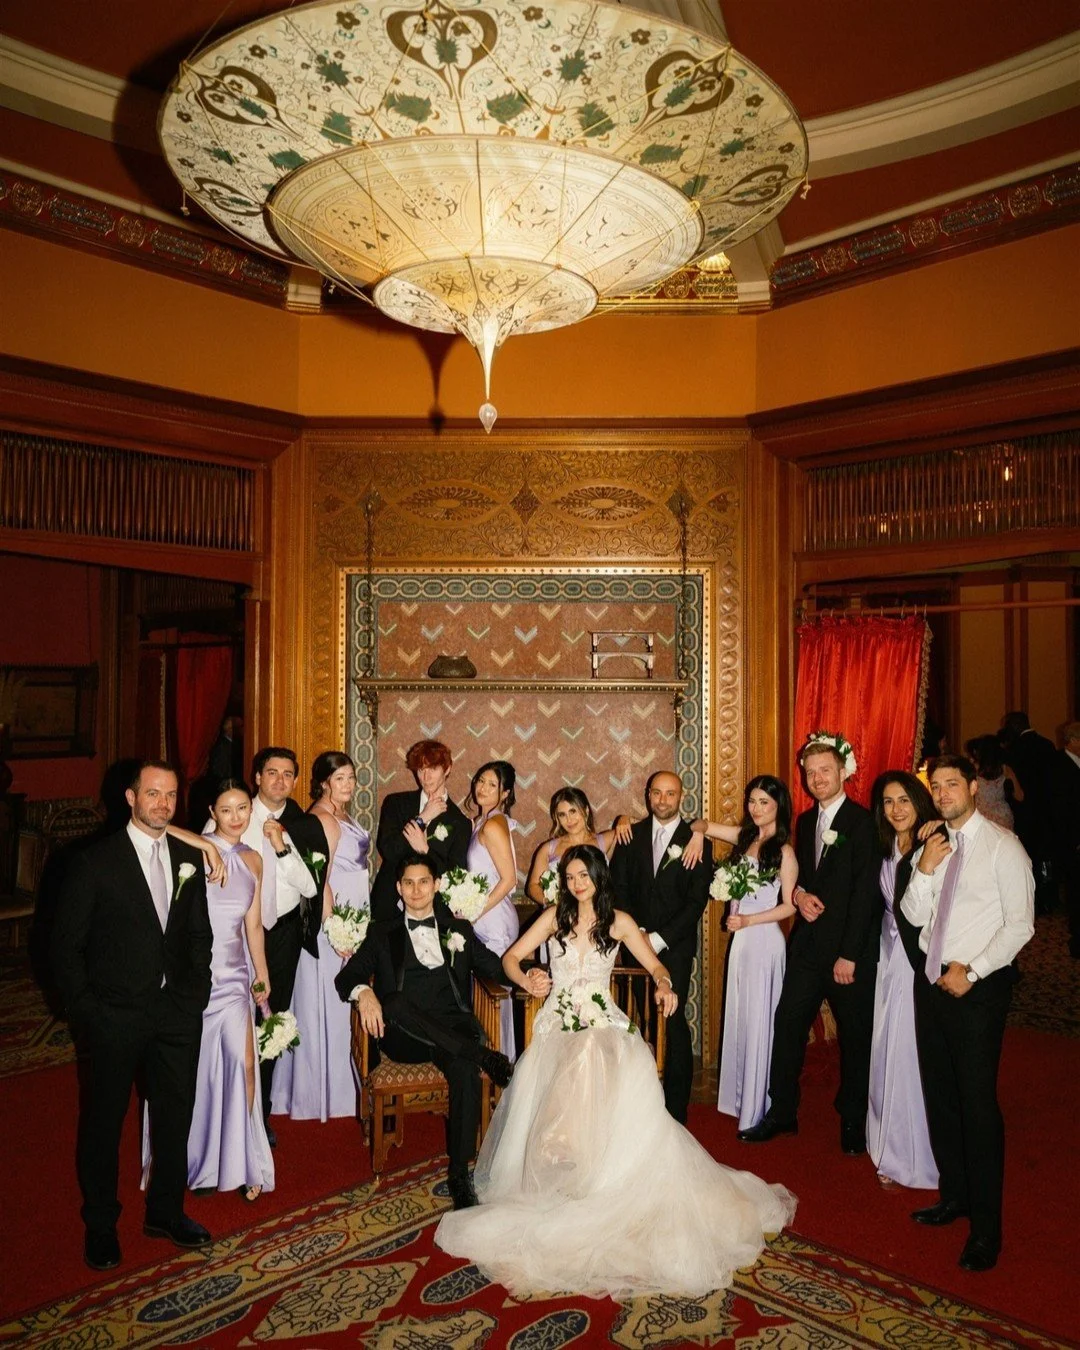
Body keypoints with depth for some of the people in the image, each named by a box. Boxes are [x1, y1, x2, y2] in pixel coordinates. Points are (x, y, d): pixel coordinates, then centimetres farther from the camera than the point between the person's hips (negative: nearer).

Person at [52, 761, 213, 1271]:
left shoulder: (190, 859, 4)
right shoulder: (95, 861, -9)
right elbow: (66, 945, -6)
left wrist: (196, 989, 4)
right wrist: (84, 1008, -9)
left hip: (176, 1012, 4)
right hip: (114, 1017, -4)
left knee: (175, 1115, 14)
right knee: (102, 1123, 12)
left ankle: (166, 1211, 34)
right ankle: (100, 1225, 32)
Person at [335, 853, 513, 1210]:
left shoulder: (459, 929, 20)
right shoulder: (382, 931, 17)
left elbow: (495, 967, 13)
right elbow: (347, 977, 7)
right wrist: (363, 991, -18)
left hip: (453, 1031, 0)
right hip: (403, 1037, 0)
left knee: (466, 1070, -33)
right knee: (396, 1001, -35)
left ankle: (460, 1173, -22)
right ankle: (484, 1055, -28)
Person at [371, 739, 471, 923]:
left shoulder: (460, 822, 1)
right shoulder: (395, 803, 6)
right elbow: (387, 850, -6)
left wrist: (425, 850, -15)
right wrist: (422, 818, -9)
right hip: (388, 904, 1)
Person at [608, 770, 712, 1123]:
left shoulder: (696, 841, 1)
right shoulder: (631, 835, 9)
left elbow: (697, 900, -4)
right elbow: (618, 886, 7)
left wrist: (660, 938, -9)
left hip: (674, 948, -2)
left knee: (674, 1024, -4)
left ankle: (675, 1111, 6)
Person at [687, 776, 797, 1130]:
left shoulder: (784, 851, -11)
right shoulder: (745, 836, 6)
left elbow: (789, 906, -10)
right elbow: (702, 825, 14)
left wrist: (748, 920, -16)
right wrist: (698, 833, -8)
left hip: (764, 939, -6)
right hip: (739, 939, 7)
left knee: (759, 1020, 3)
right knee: (739, 1016, 15)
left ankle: (759, 1109, 17)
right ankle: (740, 1098, 29)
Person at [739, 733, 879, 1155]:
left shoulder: (862, 822, -12)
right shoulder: (805, 821, 11)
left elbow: (865, 893, -15)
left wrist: (849, 955, -16)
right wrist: (798, 892, -4)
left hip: (850, 949, -6)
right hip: (808, 945, 6)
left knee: (855, 1036, 9)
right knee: (787, 1024, 6)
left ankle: (853, 1121, 25)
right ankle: (782, 1113, 19)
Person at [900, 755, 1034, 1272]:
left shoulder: (1002, 846, -10)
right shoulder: (932, 845, 9)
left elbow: (1020, 924, -13)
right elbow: (915, 915, 5)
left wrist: (971, 970, -17)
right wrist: (924, 870, -11)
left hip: (979, 985, -6)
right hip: (931, 979, 7)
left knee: (977, 1102, -4)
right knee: (939, 1095, 16)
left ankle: (986, 1228, 8)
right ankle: (953, 1195, 33)